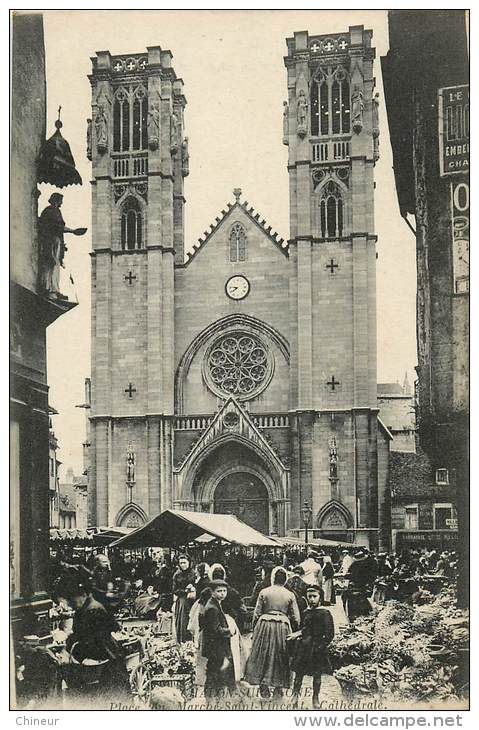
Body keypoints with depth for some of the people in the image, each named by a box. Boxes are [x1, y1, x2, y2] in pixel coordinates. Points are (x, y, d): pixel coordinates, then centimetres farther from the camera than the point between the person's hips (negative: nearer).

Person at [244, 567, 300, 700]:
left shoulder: (264, 592, -2)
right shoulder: (290, 595, 2)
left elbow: (257, 614, -1)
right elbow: (296, 618, 2)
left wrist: (254, 629, 10)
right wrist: (294, 632, 13)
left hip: (265, 625, -1)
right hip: (283, 628, 1)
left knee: (263, 655, 8)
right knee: (280, 657, 10)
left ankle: (264, 688, 8)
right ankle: (278, 689, 13)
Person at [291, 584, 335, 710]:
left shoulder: (325, 613, -5)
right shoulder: (305, 612, 7)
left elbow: (330, 634, -6)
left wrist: (321, 646, -12)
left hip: (317, 648, -3)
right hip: (304, 646, 3)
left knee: (317, 674, 6)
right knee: (299, 672, 2)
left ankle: (315, 698, 19)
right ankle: (295, 695, 12)